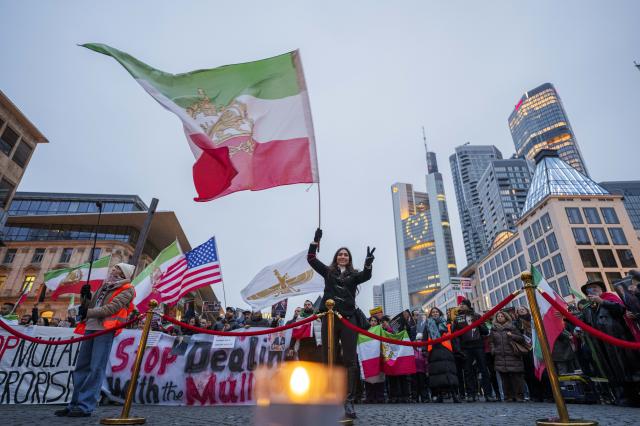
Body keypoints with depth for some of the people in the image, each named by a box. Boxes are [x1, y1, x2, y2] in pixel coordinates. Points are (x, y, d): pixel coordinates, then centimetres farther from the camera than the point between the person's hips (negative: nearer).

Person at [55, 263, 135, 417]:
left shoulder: (126, 290, -1)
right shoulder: (105, 286, 23)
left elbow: (112, 308, -13)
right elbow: (91, 306, 23)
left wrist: (88, 313, -11)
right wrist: (86, 296, 6)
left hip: (106, 329, -8)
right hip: (91, 327, 8)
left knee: (96, 368, -8)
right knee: (82, 366, 9)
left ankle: (85, 406, -5)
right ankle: (75, 404, 17)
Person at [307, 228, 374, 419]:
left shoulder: (354, 274, 13)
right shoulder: (328, 272, 14)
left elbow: (366, 276, -8)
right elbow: (311, 259, 7)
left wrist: (368, 263, -28)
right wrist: (315, 240, -2)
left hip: (348, 319, 0)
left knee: (350, 360, -2)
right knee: (327, 359, 3)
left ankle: (349, 402, 1)